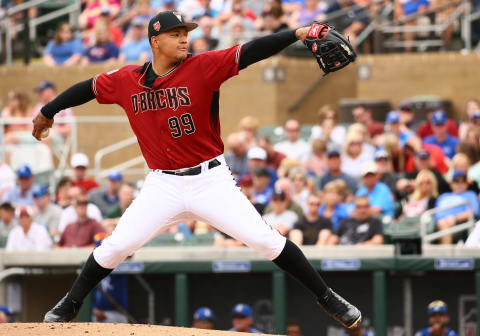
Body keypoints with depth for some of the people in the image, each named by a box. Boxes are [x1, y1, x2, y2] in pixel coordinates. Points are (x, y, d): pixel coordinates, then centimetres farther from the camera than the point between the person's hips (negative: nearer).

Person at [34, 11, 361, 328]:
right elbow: (88, 88, 17)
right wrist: (47, 112, 29)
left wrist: (296, 34, -33)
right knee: (116, 246, -1)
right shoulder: (126, 81, 0)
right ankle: (70, 305, 20)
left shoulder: (203, 67, -9)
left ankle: (326, 296, 4)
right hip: (163, 186, 2)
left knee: (264, 239, -8)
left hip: (210, 180, -2)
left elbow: (250, 52, -21)